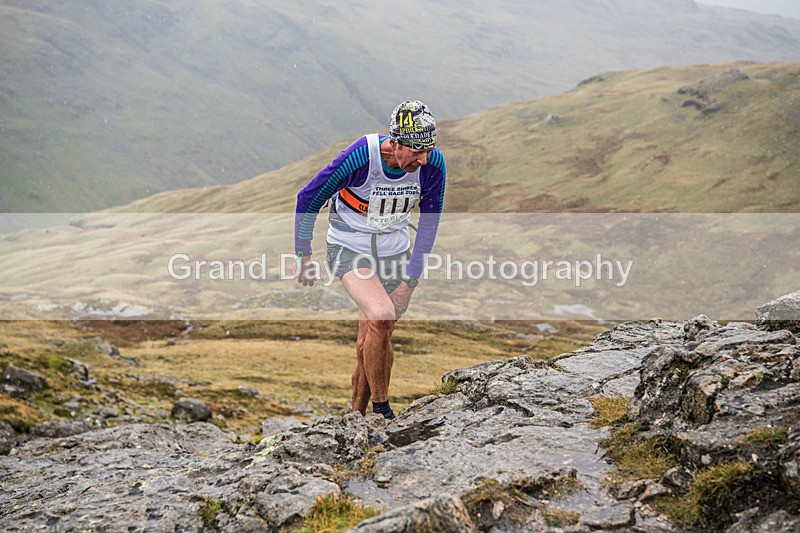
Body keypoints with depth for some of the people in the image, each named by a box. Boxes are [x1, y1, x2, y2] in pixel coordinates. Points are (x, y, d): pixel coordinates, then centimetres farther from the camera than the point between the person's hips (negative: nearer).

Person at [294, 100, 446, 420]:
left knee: (369, 344, 5)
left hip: (395, 252, 4)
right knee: (382, 317, -26)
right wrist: (303, 256, -5)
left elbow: (429, 221, -3)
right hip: (349, 250, -4)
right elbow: (309, 199, -14)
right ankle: (381, 407, -9)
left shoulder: (433, 163, -17)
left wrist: (410, 280, -5)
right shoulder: (360, 156, -28)